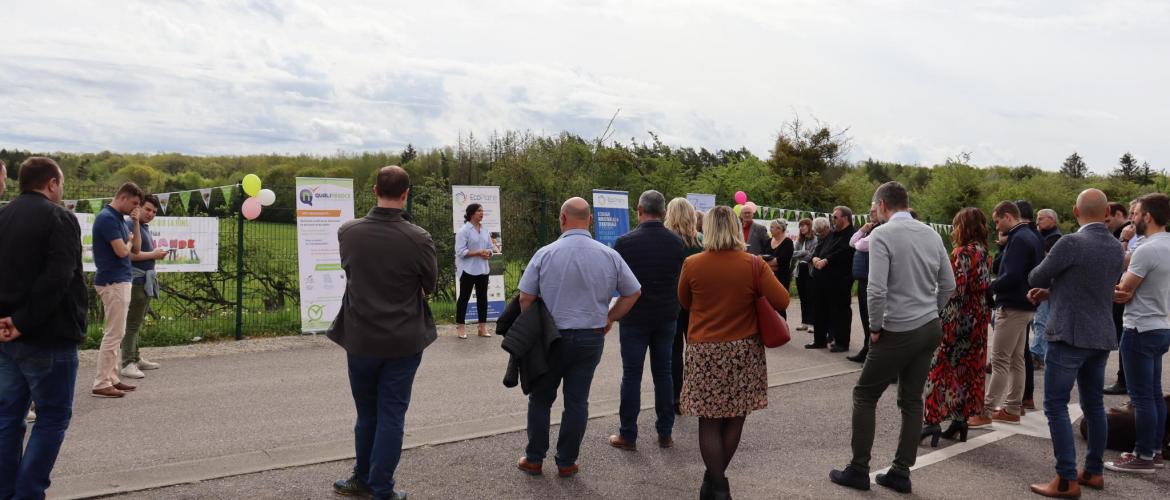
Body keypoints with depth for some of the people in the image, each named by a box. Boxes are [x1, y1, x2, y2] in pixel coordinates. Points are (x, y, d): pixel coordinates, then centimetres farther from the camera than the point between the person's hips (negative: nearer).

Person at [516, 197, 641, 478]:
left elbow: (525, 298, -8)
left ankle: (534, 459, 22)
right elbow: (633, 293, 5)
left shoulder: (545, 254, -11)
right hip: (591, 338, 1)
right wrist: (609, 318, 14)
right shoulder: (609, 256, -4)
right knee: (577, 401, 10)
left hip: (551, 337, -1)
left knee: (541, 399, 14)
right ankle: (566, 463, 17)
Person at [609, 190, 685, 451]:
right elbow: (680, 278, 7)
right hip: (667, 317, 3)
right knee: (663, 373, 13)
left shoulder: (625, 243, -14)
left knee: (631, 375, 5)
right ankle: (665, 433, 18)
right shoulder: (677, 243, -5)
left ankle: (628, 435, 11)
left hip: (634, 317, -3)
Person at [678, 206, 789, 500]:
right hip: (743, 350, 1)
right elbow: (782, 301, -7)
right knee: (734, 419, 14)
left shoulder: (692, 264, -6)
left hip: (704, 351, -1)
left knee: (710, 422, 7)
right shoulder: (754, 265, -8)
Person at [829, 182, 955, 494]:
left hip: (899, 332, -6)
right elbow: (948, 285, 11)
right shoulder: (932, 234, 7)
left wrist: (875, 327, -9)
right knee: (912, 400, 12)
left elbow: (877, 289, -21)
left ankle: (859, 471, 11)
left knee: (864, 396, 7)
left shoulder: (882, 234, -13)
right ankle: (901, 473, 17)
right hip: (931, 328, 7)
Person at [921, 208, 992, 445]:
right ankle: (961, 419, 17)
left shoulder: (963, 252, -15)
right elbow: (986, 287, 12)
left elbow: (955, 289, -19)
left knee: (941, 366, -4)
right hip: (979, 320, 8)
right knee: (969, 369, 12)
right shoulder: (985, 253, 10)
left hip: (958, 319, -8)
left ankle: (933, 420, -7)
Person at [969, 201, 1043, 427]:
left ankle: (986, 411, -6)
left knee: (1000, 361, -8)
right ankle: (1013, 408, 19)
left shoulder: (1018, 239, -17)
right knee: (1016, 359, 13)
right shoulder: (1032, 237, 14)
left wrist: (989, 286, -11)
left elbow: (1011, 277, -24)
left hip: (1012, 307, -10)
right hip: (1025, 305, 10)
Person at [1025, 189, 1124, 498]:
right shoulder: (1116, 249, 8)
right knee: (1094, 405, 16)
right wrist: (1051, 292, 14)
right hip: (1101, 336, 8)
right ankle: (1094, 472, 25)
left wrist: (1047, 285, 17)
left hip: (1070, 336, -8)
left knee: (1056, 406, -3)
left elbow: (1035, 278, -6)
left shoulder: (1071, 243, -15)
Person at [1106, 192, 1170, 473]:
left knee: (1142, 396, -4)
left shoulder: (1147, 250, -20)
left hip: (1141, 330, -10)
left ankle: (1144, 457, 2)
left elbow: (1122, 291, -15)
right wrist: (1128, 291, -6)